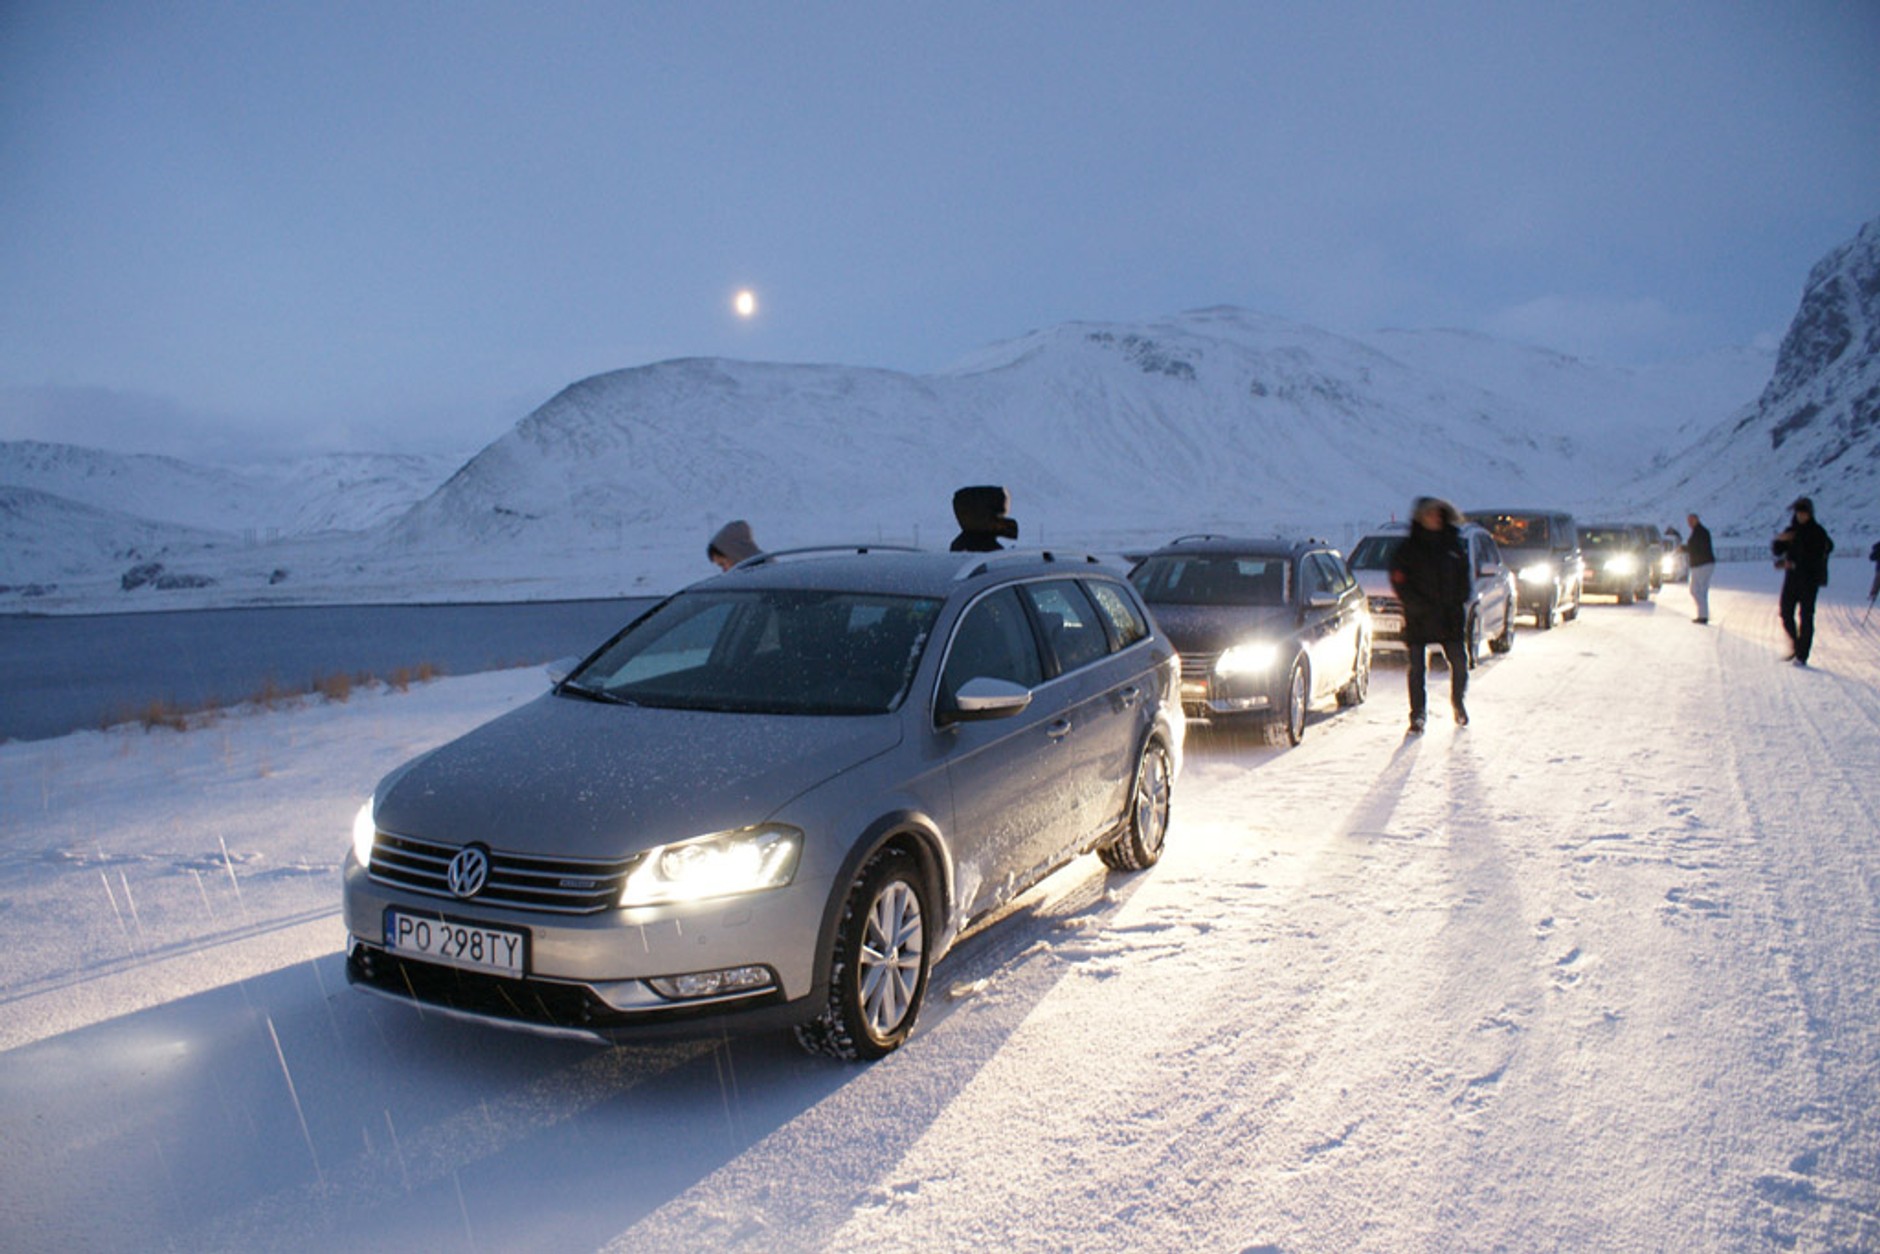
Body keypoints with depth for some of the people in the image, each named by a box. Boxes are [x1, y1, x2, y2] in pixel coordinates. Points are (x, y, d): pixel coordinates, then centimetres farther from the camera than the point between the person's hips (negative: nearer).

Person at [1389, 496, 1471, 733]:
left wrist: (1459, 603, 3)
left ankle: (1458, 704, 29)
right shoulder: (1408, 549, -2)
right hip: (1418, 621, -3)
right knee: (1417, 668, -1)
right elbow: (1399, 583, -6)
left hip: (1450, 618, 3)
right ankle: (1417, 716, 7)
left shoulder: (1453, 544, 9)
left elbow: (1464, 577, 16)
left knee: (1460, 663, 4)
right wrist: (1422, 607, -13)